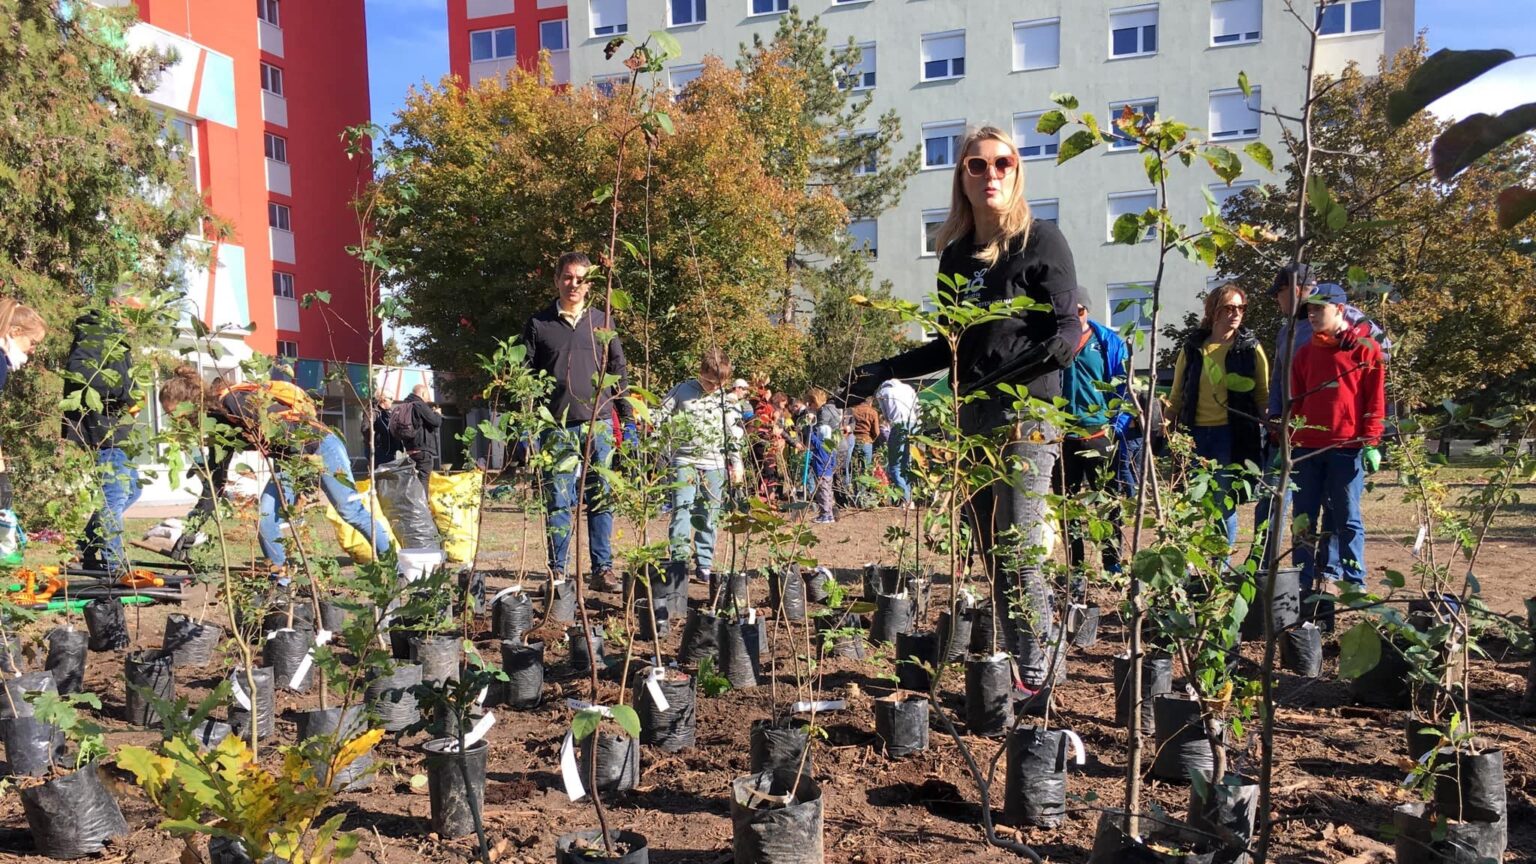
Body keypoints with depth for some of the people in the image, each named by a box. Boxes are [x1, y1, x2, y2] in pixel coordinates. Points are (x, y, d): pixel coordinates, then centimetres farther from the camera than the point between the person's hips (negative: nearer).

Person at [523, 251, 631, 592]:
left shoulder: (602, 322, 11)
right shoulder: (539, 324, 6)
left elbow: (619, 372, 13)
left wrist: (627, 418, 7)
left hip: (599, 425, 1)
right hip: (557, 427, -1)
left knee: (602, 499, 4)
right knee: (558, 502, 1)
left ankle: (603, 570, 11)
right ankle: (556, 571, 11)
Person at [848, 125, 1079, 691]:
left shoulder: (1040, 240, -1)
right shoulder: (956, 254, 15)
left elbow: (1068, 324, -7)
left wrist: (1059, 345, -28)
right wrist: (883, 372, 18)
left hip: (1026, 417, -6)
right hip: (972, 419, 6)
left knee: (1020, 554, -9)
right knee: (992, 558, 7)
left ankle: (1037, 675, 3)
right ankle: (1016, 668, 16)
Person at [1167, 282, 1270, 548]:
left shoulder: (1250, 348, 4)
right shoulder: (1192, 347, 9)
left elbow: (1263, 395, 4)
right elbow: (1177, 395, 13)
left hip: (1233, 434, -2)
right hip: (1195, 434, 2)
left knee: (1225, 503, 2)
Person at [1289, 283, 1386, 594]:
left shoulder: (1365, 348, 1)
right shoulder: (1305, 352, 14)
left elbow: (1375, 400, -2)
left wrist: (1370, 443, -8)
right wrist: (1289, 441, 11)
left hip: (1347, 447, -4)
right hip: (1307, 447, 4)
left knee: (1348, 518, 2)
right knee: (1304, 517, 6)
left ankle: (1355, 584, 12)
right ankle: (1303, 582, 13)